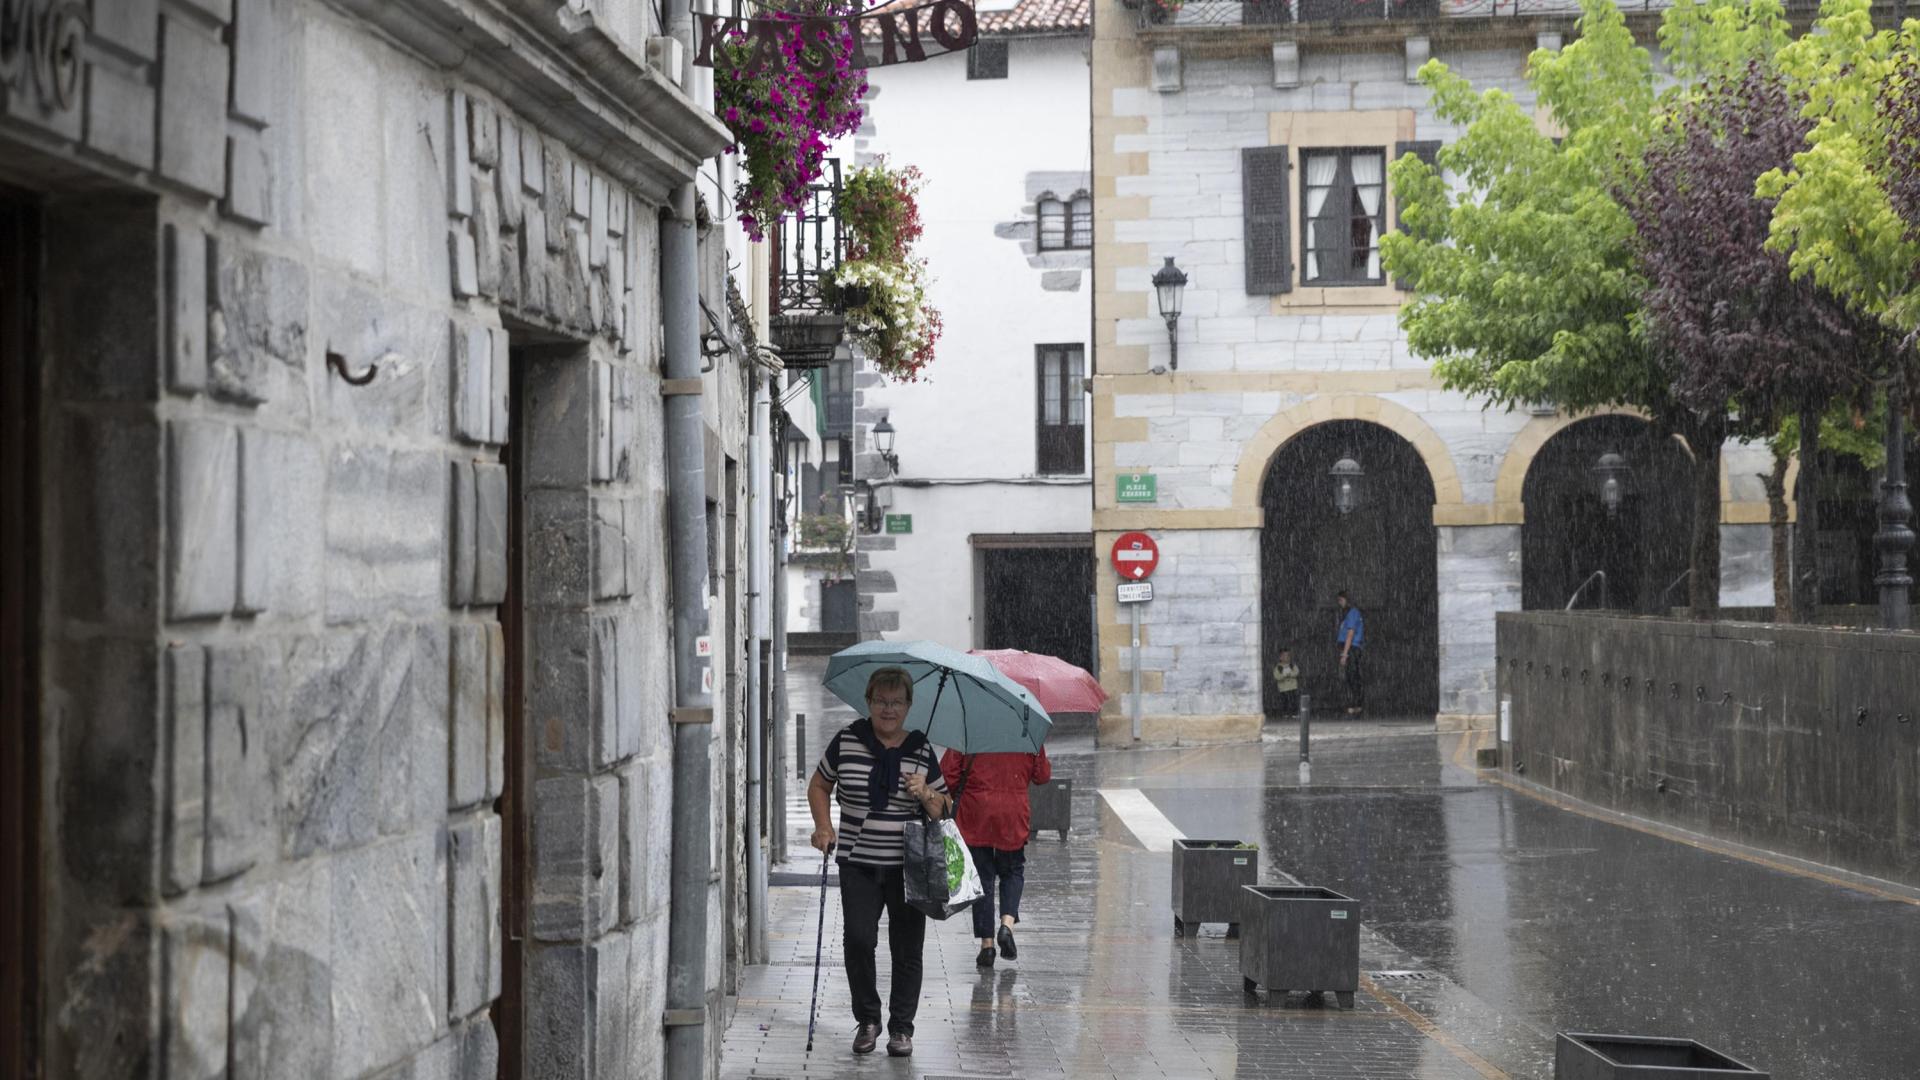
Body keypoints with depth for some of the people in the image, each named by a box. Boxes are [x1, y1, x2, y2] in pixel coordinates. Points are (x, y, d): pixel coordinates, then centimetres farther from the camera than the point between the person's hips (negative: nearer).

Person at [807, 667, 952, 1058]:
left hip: (909, 865, 0)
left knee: (906, 948, 2)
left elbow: (944, 810, 10)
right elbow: (819, 786, 16)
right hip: (858, 863, 0)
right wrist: (823, 826, 1)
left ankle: (901, 1027, 15)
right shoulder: (847, 741, 3)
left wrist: (926, 794, -10)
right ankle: (867, 1019, 8)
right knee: (858, 940, -11)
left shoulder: (922, 750, 4)